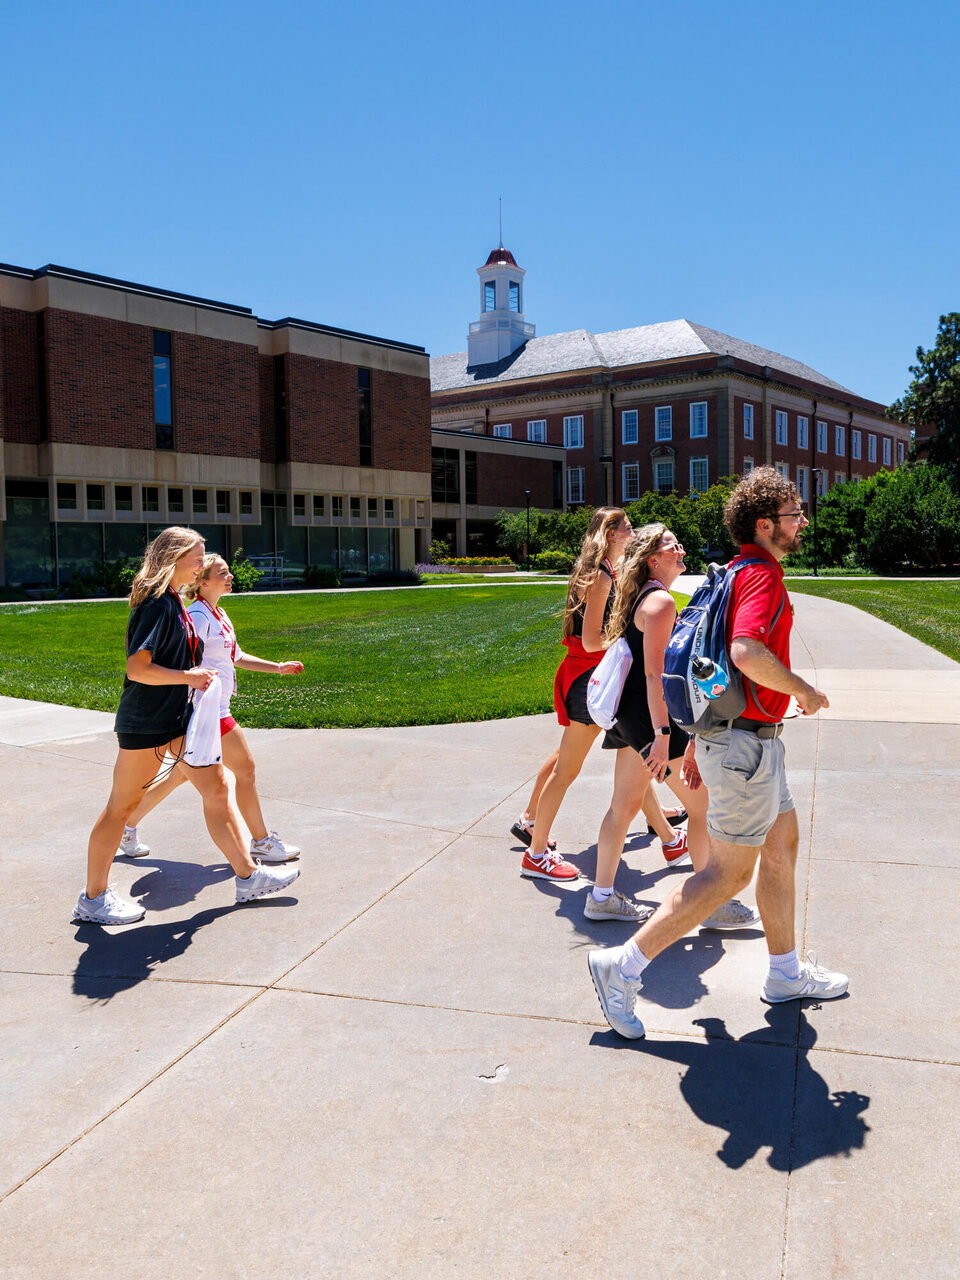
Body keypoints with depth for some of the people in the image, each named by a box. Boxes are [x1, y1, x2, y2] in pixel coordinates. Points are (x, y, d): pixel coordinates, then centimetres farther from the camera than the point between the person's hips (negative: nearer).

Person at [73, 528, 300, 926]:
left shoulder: (175, 602, 11)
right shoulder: (157, 604, -18)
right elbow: (136, 668, -25)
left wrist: (198, 675, 13)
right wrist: (189, 677, -19)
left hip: (180, 715, 9)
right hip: (146, 722, -9)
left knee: (216, 789, 8)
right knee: (122, 805, 3)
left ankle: (247, 875, 16)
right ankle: (93, 898, 17)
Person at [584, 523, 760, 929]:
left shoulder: (643, 597, 14)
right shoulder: (660, 601, -16)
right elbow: (654, 673, -23)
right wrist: (662, 735, -26)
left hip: (630, 714, 10)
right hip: (649, 716, -10)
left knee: (624, 805, 14)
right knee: (702, 806, 1)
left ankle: (602, 897, 22)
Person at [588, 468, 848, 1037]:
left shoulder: (741, 572, 15)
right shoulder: (763, 574, -17)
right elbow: (747, 652, -35)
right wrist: (803, 690, -18)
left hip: (747, 736, 10)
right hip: (746, 741, -10)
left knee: (783, 845, 19)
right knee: (730, 872, -2)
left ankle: (786, 972, 33)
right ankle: (624, 965, 1)